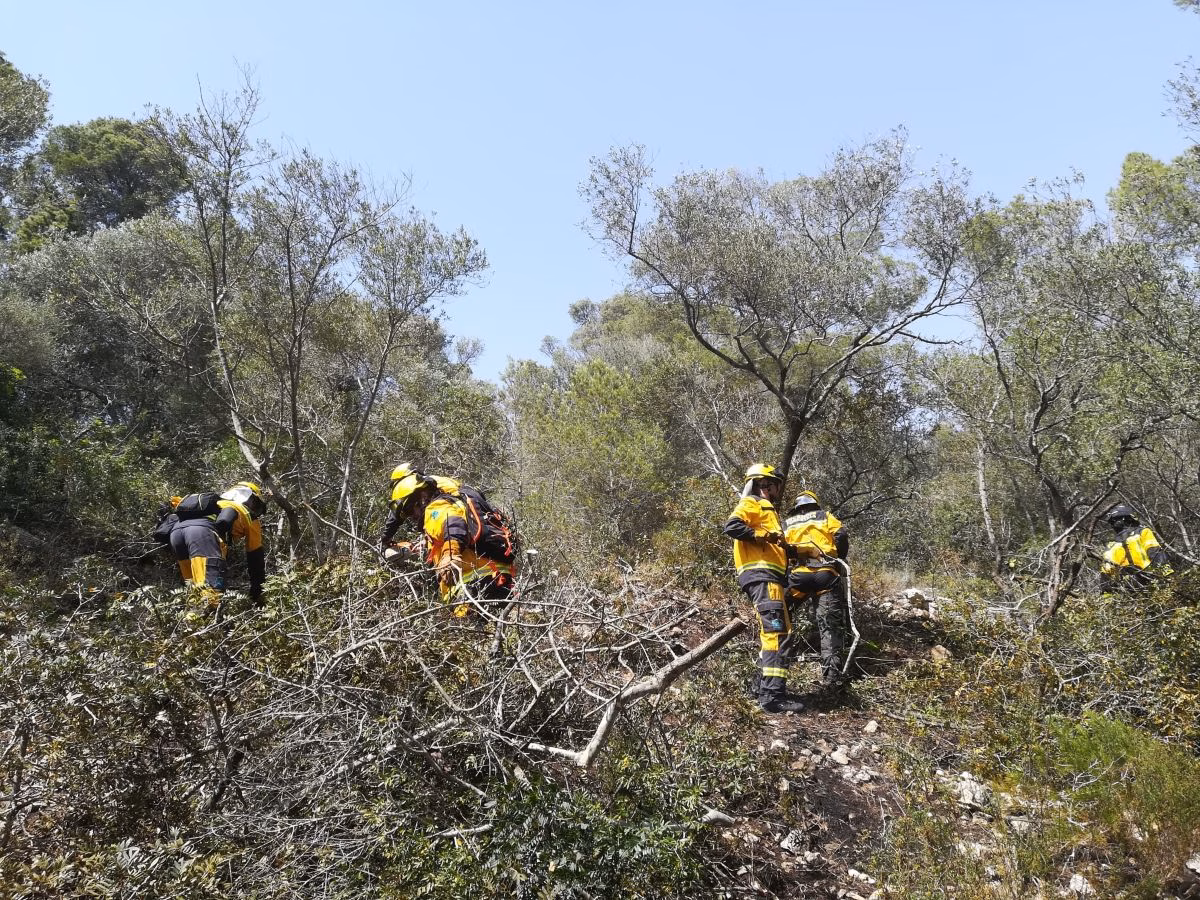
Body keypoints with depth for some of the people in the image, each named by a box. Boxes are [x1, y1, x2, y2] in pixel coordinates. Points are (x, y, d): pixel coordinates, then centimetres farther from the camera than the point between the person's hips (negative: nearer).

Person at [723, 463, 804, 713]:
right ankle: (773, 694, -24)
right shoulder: (751, 504, 1)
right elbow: (732, 526, -18)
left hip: (767, 577, 11)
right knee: (775, 631, -18)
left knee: (778, 631, 15)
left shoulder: (766, 509, 31)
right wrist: (763, 535, -17)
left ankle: (763, 686, 22)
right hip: (761, 575, -11)